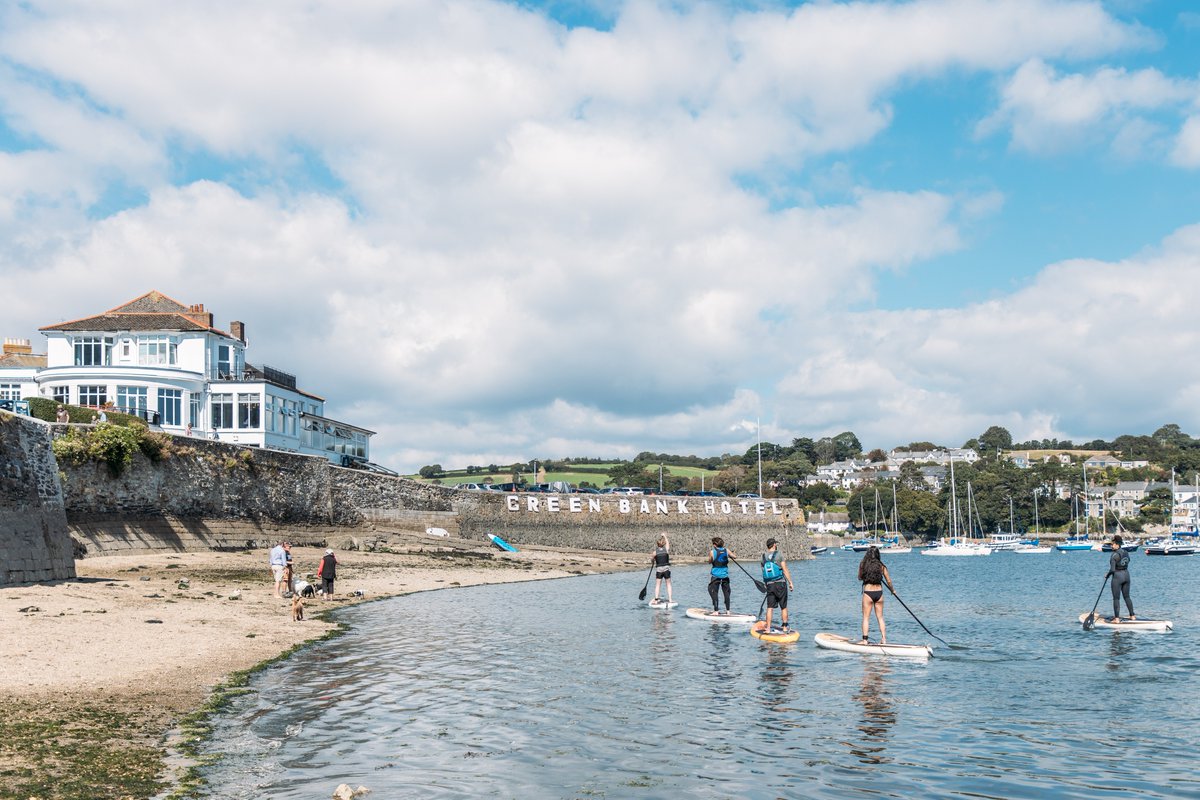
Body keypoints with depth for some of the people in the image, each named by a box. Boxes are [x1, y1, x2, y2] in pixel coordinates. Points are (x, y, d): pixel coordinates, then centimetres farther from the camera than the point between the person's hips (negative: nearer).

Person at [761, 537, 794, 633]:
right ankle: (785, 628, 10)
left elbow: (763, 572, 12)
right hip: (780, 583, -3)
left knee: (769, 608, 4)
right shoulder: (779, 554, -7)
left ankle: (768, 629, 2)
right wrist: (790, 582, -1)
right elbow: (785, 570, -8)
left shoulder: (764, 557, 6)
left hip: (769, 585, 3)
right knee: (784, 607, 7)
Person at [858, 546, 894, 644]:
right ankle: (883, 639, 11)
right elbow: (888, 581, 6)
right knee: (880, 617, 14)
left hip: (868, 593, -2)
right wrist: (892, 590, 24)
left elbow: (860, 577, 8)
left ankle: (865, 640, 0)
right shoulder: (881, 566, -1)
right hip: (879, 592, 2)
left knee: (866, 617, 4)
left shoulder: (863, 564, -5)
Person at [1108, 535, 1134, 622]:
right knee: (1127, 596, 19)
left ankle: (1117, 618, 1)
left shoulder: (1115, 555, -18)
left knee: (1116, 598, 0)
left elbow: (1112, 569, -20)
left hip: (1117, 576, -7)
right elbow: (1127, 562, 10)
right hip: (1126, 575, 7)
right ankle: (1132, 615, 24)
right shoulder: (1126, 552, 6)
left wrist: (1108, 575, -3)